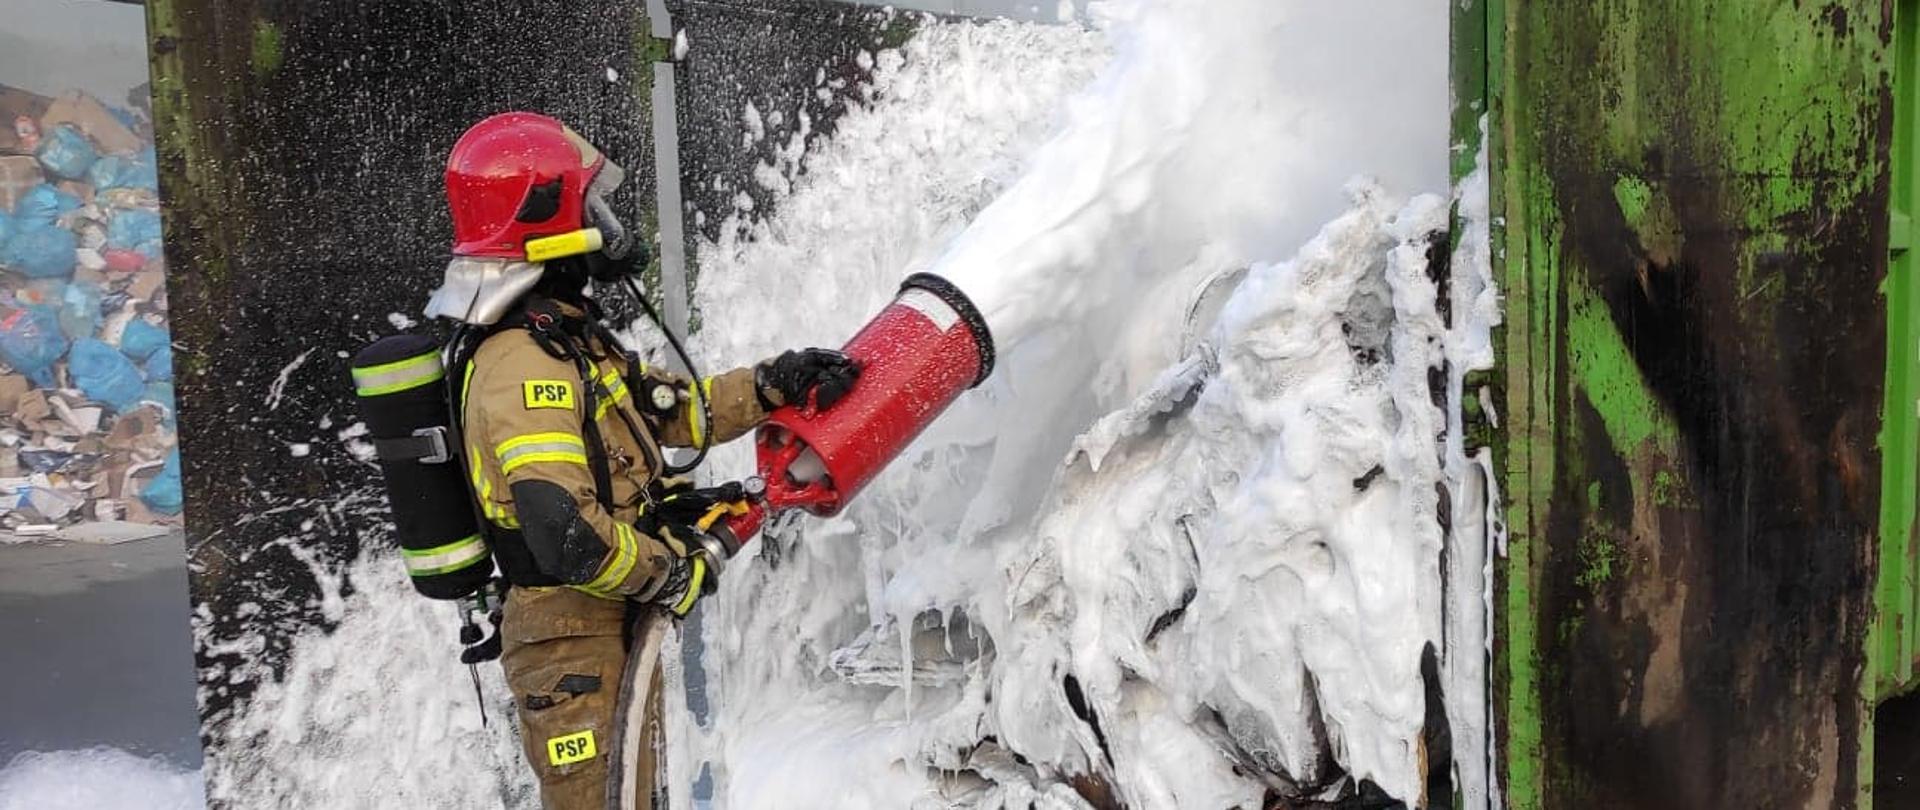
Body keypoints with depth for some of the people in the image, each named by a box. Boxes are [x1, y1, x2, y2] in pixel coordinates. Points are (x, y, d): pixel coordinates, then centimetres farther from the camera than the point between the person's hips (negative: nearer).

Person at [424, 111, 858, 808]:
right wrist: (671, 572, -18)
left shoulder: (564, 337, 10)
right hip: (573, 640, -10)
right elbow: (565, 535, -32)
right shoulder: (523, 365, -24)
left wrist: (774, 385, 9)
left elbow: (667, 408, 18)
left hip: (615, 621, 10)